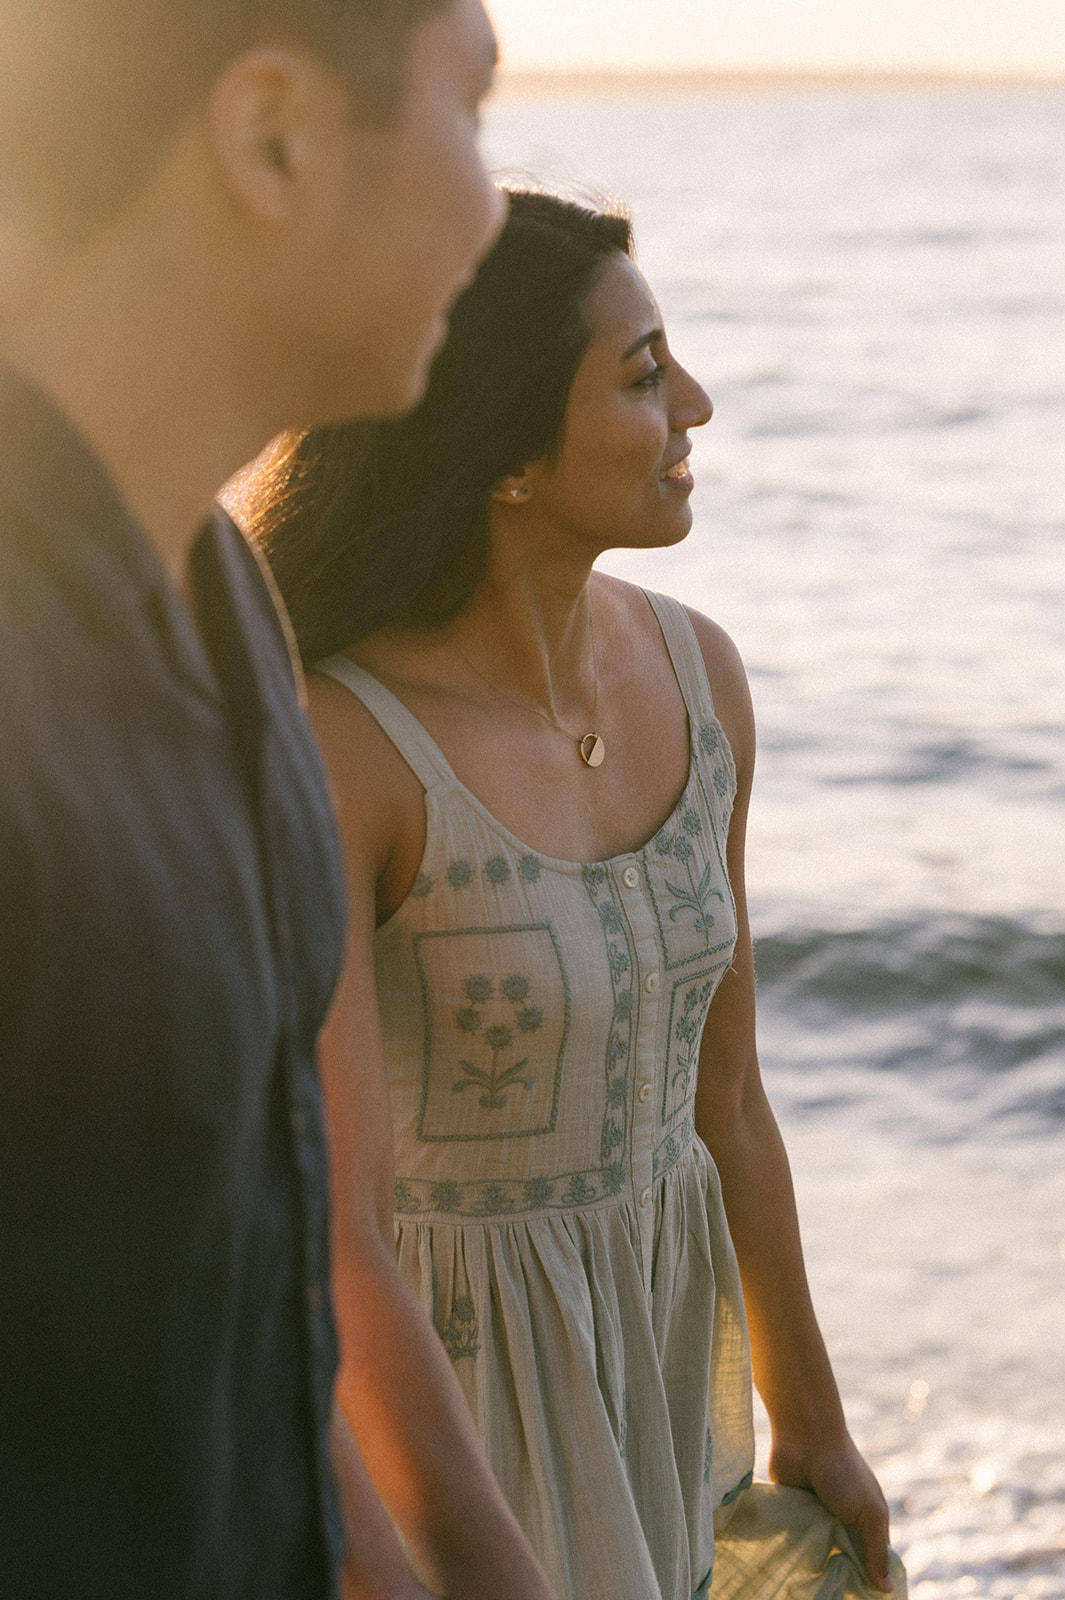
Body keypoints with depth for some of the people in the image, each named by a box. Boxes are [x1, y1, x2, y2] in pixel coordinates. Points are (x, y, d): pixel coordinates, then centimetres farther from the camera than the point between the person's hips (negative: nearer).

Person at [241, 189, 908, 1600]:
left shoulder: (695, 677, -4)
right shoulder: (318, 750, -25)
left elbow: (721, 1094, 6)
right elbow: (337, 1230, -25)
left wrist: (809, 1423, 15)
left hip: (649, 1355, 6)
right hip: (411, 1386, -6)